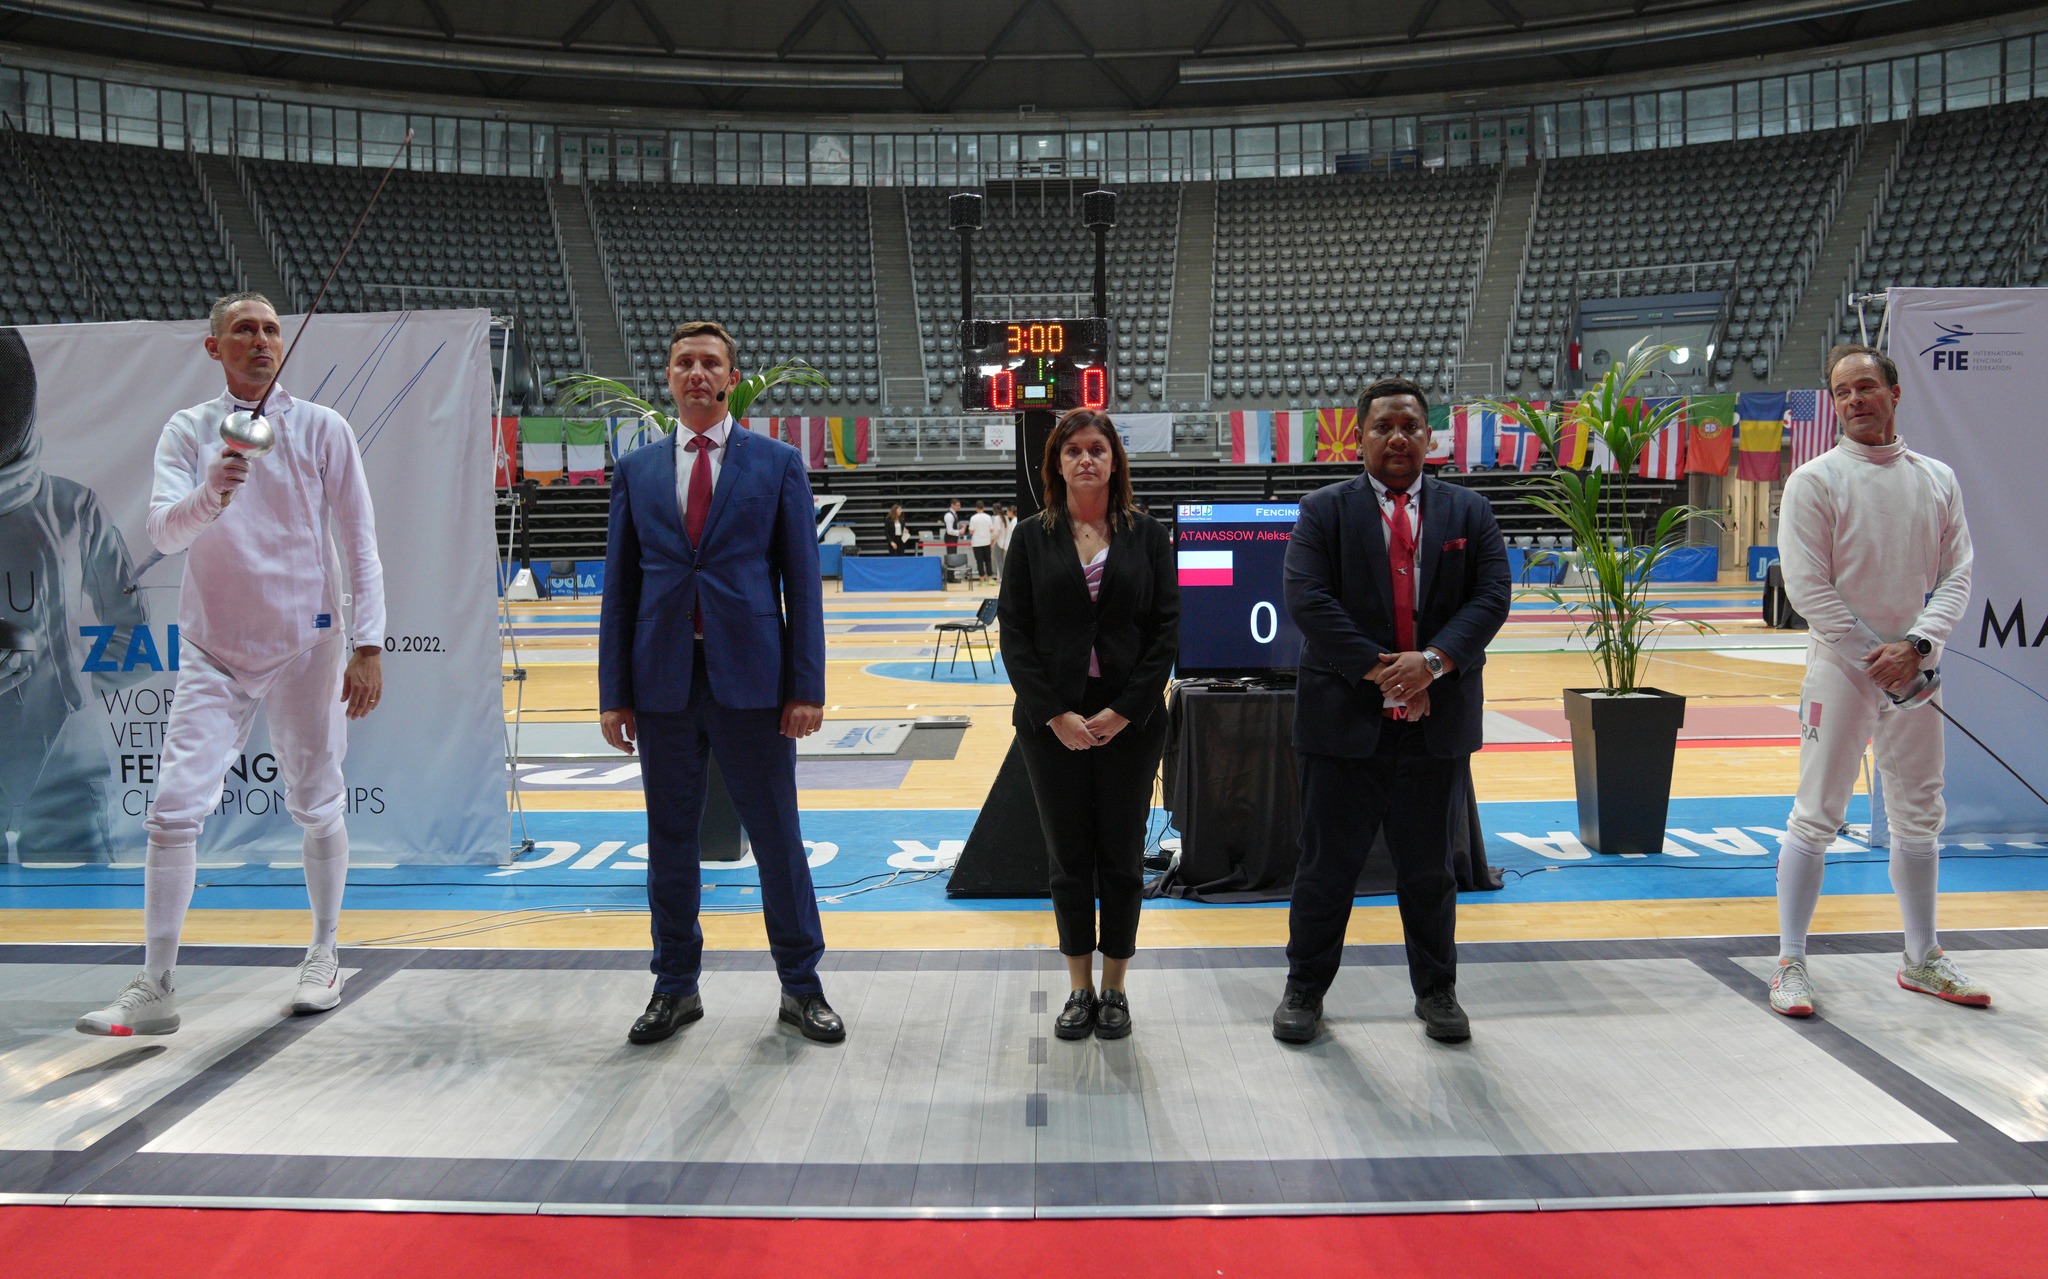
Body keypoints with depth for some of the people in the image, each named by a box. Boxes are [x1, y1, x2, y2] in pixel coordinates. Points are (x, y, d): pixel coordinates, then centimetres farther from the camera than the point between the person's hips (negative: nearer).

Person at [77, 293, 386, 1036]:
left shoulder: (322, 429, -3)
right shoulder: (188, 432, 1)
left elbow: (360, 542, -4)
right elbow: (164, 532, -14)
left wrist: (368, 647, -10)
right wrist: (210, 494, -35)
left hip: (305, 645, -1)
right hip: (214, 651, 1)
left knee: (317, 807, 9)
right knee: (174, 809, -8)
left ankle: (323, 958, 27)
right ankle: (155, 989, -1)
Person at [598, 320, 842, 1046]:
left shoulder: (777, 464, 3)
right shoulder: (637, 470, 10)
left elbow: (802, 581, 1)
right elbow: (619, 585, 9)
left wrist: (807, 686, -6)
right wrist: (614, 693, 3)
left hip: (751, 678, -2)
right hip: (663, 679, 3)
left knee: (777, 836, 4)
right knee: (669, 839, 11)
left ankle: (801, 987, 18)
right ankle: (675, 988, 25)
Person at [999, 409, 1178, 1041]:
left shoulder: (1146, 536, 2)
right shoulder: (1032, 538, 2)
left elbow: (1166, 631, -2)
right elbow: (1014, 633, -1)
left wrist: (1124, 710, -11)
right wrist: (1056, 714, -11)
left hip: (1130, 721, 0)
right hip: (1052, 722, 0)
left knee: (1121, 859, 7)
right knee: (1069, 859, 7)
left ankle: (1114, 988, 22)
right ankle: (1080, 989, 21)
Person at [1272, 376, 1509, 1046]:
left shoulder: (1469, 512, 9)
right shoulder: (1324, 511, 2)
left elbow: (1491, 596, -1)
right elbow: (1308, 599, -10)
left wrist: (1433, 661, -17)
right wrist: (1381, 673, -16)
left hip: (1437, 716, 2)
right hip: (1345, 715, -2)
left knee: (1429, 864, 13)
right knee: (1327, 861, 6)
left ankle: (1436, 991, 29)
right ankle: (1304, 990, 21)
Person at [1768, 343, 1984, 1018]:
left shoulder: (1937, 479, 6)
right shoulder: (1814, 481, -8)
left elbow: (1956, 575, 1)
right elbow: (1807, 588, -12)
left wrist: (1917, 646, -15)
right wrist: (1878, 658, -13)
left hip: (1913, 674, 5)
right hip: (1840, 671, -5)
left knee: (1919, 818, 14)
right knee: (1816, 818, -3)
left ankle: (1922, 960, 28)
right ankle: (1790, 963, 6)